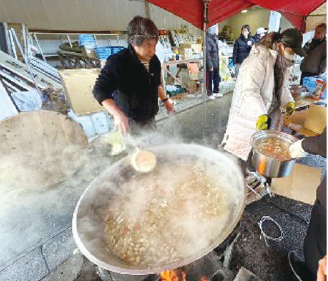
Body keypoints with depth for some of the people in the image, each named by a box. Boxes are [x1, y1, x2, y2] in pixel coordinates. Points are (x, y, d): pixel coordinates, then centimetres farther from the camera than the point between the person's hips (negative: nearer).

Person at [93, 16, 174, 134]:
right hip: (129, 123, -6)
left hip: (150, 119, 7)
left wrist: (165, 100, 12)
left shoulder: (154, 60, 0)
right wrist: (117, 114, -34)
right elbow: (100, 90, -20)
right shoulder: (117, 62, -22)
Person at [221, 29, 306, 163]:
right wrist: (260, 115, -42)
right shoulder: (258, 60, -21)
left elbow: (282, 87, 21)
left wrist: (288, 101, 3)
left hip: (267, 115, 9)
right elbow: (250, 91, -32)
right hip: (248, 117, -8)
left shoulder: (282, 63, 10)